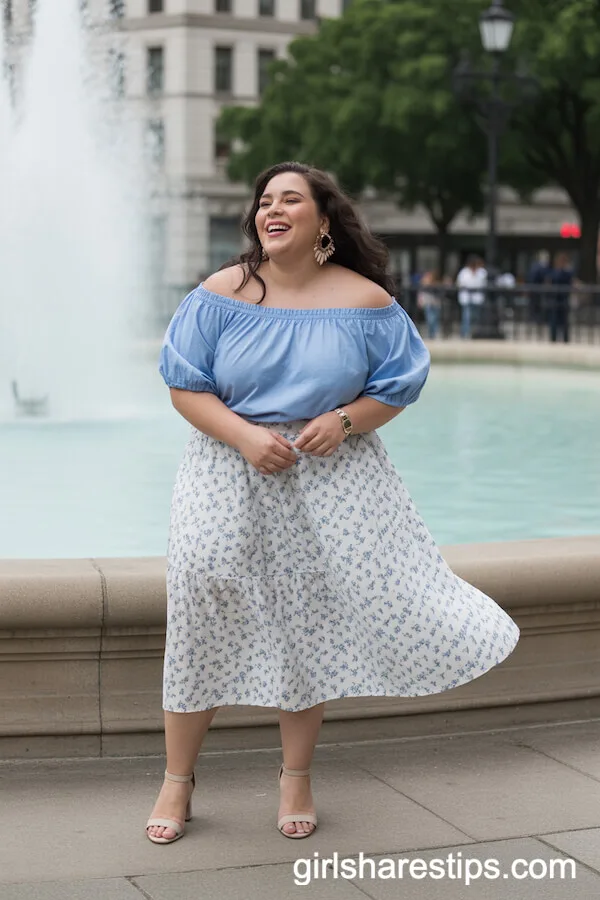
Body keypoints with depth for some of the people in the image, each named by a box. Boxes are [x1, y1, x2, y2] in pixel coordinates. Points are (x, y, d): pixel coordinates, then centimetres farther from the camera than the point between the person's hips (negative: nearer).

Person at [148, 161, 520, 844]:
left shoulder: (364, 300, -1)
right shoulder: (221, 294, -2)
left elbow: (398, 387, 4)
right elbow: (185, 387, -4)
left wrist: (343, 420, -15)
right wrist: (245, 435, -19)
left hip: (330, 477, 1)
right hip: (229, 479, 0)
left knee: (310, 626, 3)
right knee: (202, 617, -4)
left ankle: (296, 777, 23)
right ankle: (177, 781, 12)